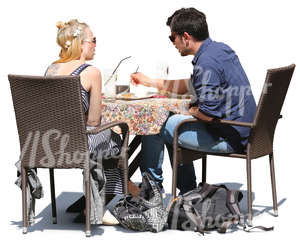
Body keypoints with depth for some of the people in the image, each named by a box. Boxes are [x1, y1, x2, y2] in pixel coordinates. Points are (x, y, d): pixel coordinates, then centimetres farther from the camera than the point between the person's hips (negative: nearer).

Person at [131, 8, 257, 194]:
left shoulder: (206, 63, -22)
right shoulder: (219, 49, 10)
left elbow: (208, 113, -26)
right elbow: (187, 86, 23)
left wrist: (190, 111, -3)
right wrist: (148, 81, 29)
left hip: (229, 138, -10)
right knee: (174, 125, 27)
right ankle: (188, 192, 31)